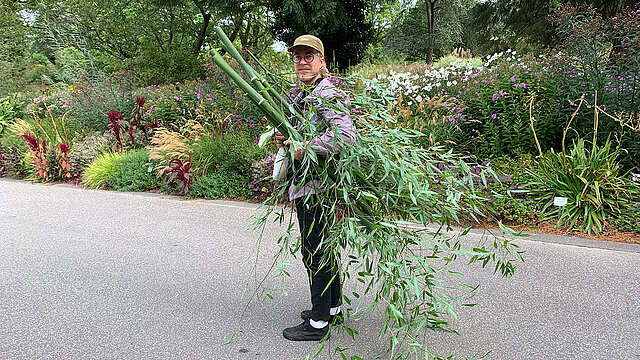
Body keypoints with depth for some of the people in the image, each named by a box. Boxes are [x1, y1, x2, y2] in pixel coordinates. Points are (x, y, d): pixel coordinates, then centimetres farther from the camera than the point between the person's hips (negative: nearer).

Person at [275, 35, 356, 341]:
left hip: (317, 187, -10)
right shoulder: (302, 97, 16)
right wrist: (286, 141, 4)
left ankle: (318, 323, 10)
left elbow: (346, 136, -30)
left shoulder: (328, 95, -16)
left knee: (315, 252, -2)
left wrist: (304, 148, -24)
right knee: (324, 247, 18)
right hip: (310, 184, 10)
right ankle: (332, 308, 32)